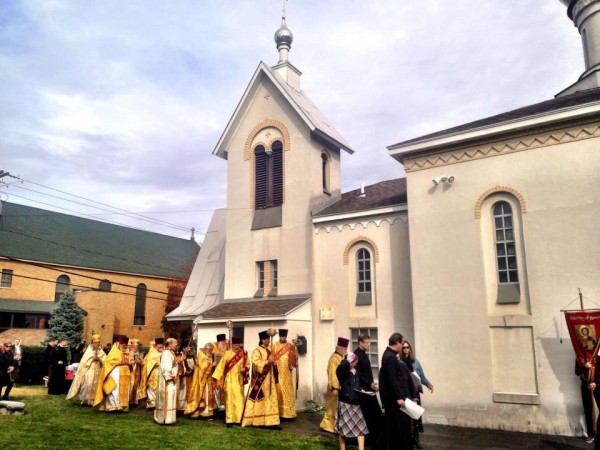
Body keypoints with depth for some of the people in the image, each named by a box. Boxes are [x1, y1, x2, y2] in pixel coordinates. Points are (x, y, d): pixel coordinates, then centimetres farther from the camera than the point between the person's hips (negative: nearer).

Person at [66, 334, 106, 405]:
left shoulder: (101, 352, 10)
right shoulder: (89, 351, 3)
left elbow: (105, 362, 2)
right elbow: (84, 361, -3)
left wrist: (99, 359, -14)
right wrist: (92, 359, -13)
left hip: (98, 372, 3)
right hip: (89, 371, -3)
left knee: (95, 386, 0)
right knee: (87, 385, -15)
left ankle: (91, 401, 6)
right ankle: (85, 400, -3)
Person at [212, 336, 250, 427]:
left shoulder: (244, 354, 2)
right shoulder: (227, 353, -5)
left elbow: (247, 365, 11)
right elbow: (221, 366, -5)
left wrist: (245, 369, -12)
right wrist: (218, 379, -9)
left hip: (239, 380, 2)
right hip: (229, 380, -2)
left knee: (239, 399, 2)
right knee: (229, 399, 0)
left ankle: (239, 419, 13)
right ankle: (229, 420, 7)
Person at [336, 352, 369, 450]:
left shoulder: (354, 371, 8)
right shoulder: (343, 371, -14)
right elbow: (341, 367, -41)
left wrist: (361, 389, 6)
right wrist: (347, 360, -26)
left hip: (355, 402, 7)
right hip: (345, 402, -7)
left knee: (360, 427, 4)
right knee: (343, 427, 7)